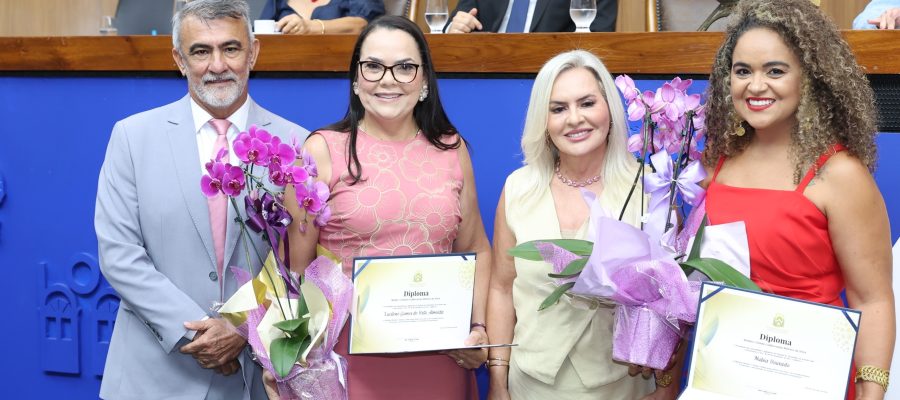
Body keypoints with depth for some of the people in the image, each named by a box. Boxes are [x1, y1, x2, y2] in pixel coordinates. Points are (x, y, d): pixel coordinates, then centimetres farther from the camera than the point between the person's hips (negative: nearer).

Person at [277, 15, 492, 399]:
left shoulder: (452, 150, 5)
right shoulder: (322, 151, -4)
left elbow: (476, 251, 12)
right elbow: (295, 264, -3)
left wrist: (479, 329, -1)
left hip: (440, 358, 3)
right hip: (349, 360, -3)